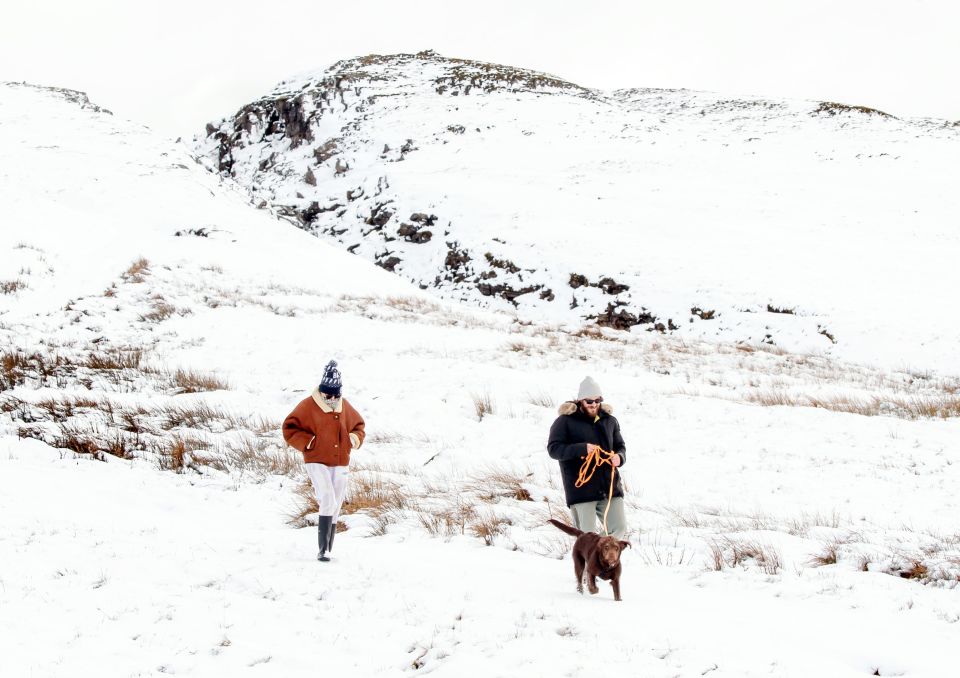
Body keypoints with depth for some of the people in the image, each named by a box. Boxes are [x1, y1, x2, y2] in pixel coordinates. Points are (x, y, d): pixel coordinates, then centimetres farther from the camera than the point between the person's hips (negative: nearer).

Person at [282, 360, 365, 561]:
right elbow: (289, 429, -3)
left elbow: (358, 425, 23)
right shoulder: (308, 406, -7)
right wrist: (308, 442, -14)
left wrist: (355, 438, 2)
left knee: (335, 508, 7)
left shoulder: (345, 407, 7)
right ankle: (322, 550, -18)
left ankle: (327, 550, 18)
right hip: (317, 462, -5)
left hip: (340, 465, 5)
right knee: (329, 501, -21)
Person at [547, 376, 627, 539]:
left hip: (610, 487, 5)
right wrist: (582, 449, -23)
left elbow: (620, 446, 22)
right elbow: (553, 448, -9)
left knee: (619, 529, 5)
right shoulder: (566, 421, -3)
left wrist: (619, 457, -3)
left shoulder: (609, 420, 13)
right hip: (581, 489, -5)